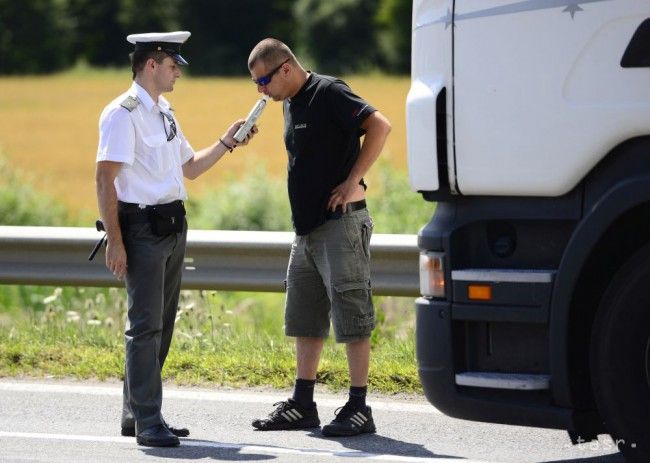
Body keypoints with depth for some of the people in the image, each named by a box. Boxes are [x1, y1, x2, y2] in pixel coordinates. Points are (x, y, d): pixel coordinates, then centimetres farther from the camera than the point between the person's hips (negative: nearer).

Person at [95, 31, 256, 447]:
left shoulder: (164, 112, 17)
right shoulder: (123, 114, -12)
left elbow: (189, 167, 29)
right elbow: (105, 179, -16)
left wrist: (226, 143, 17)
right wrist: (114, 241, -20)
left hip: (173, 227, 9)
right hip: (143, 229, -9)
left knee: (161, 324, 12)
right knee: (146, 325, -9)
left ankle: (136, 414, 20)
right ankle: (147, 422, -9)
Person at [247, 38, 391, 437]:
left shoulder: (329, 93, -13)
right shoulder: (291, 104, 15)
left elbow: (380, 126, -23)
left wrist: (352, 180, -22)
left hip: (341, 223, -10)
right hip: (307, 227, 10)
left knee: (351, 317, -6)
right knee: (305, 319, 13)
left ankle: (359, 409, -4)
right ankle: (302, 406, 20)